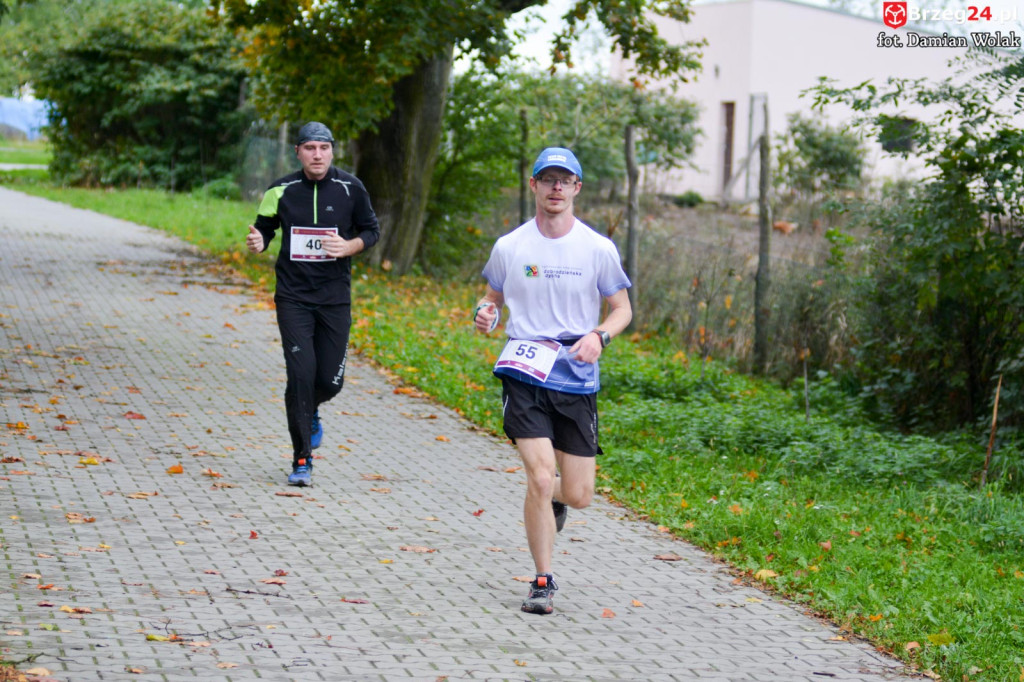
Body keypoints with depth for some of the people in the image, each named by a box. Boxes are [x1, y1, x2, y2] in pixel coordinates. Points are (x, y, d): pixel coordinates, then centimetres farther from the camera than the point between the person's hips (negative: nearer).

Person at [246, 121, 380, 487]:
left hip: (335, 297, 1)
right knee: (300, 374, -11)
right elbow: (265, 228, 9)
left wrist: (349, 247, -12)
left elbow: (372, 230, 8)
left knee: (330, 380, 2)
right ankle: (302, 461, -1)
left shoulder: (350, 188, -2)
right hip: (293, 297, -1)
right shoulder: (281, 190, -2)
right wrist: (257, 242, -14)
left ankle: (309, 413, 40)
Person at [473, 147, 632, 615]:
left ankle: (553, 497, 43)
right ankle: (543, 582, 2)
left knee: (578, 496, 3)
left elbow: (622, 309, 8)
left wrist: (599, 336, -13)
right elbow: (493, 297, 16)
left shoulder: (598, 249, 1)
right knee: (540, 478, -16)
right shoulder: (509, 247, 2)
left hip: (578, 382, 1)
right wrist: (485, 314, -8)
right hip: (524, 377, -1)